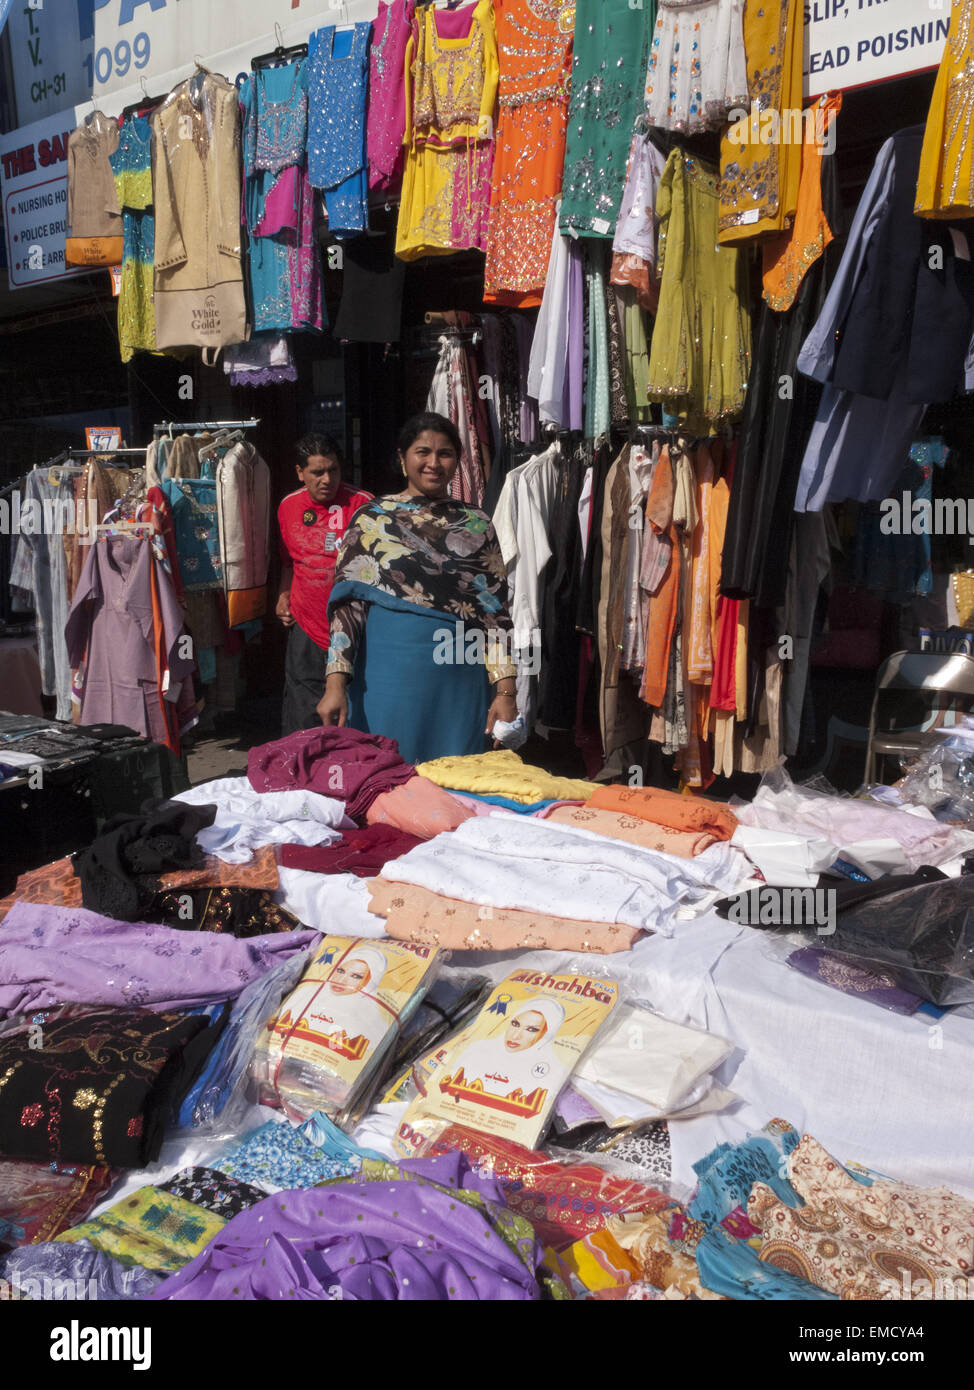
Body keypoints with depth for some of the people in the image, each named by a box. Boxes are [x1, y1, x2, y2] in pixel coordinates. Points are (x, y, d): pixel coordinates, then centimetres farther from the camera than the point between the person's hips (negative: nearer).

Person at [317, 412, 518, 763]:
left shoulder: (477, 525, 8)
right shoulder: (372, 521, 3)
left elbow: (496, 612, 5)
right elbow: (346, 605, -2)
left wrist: (505, 691, -1)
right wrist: (335, 684, -11)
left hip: (458, 688, 2)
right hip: (388, 682, -1)